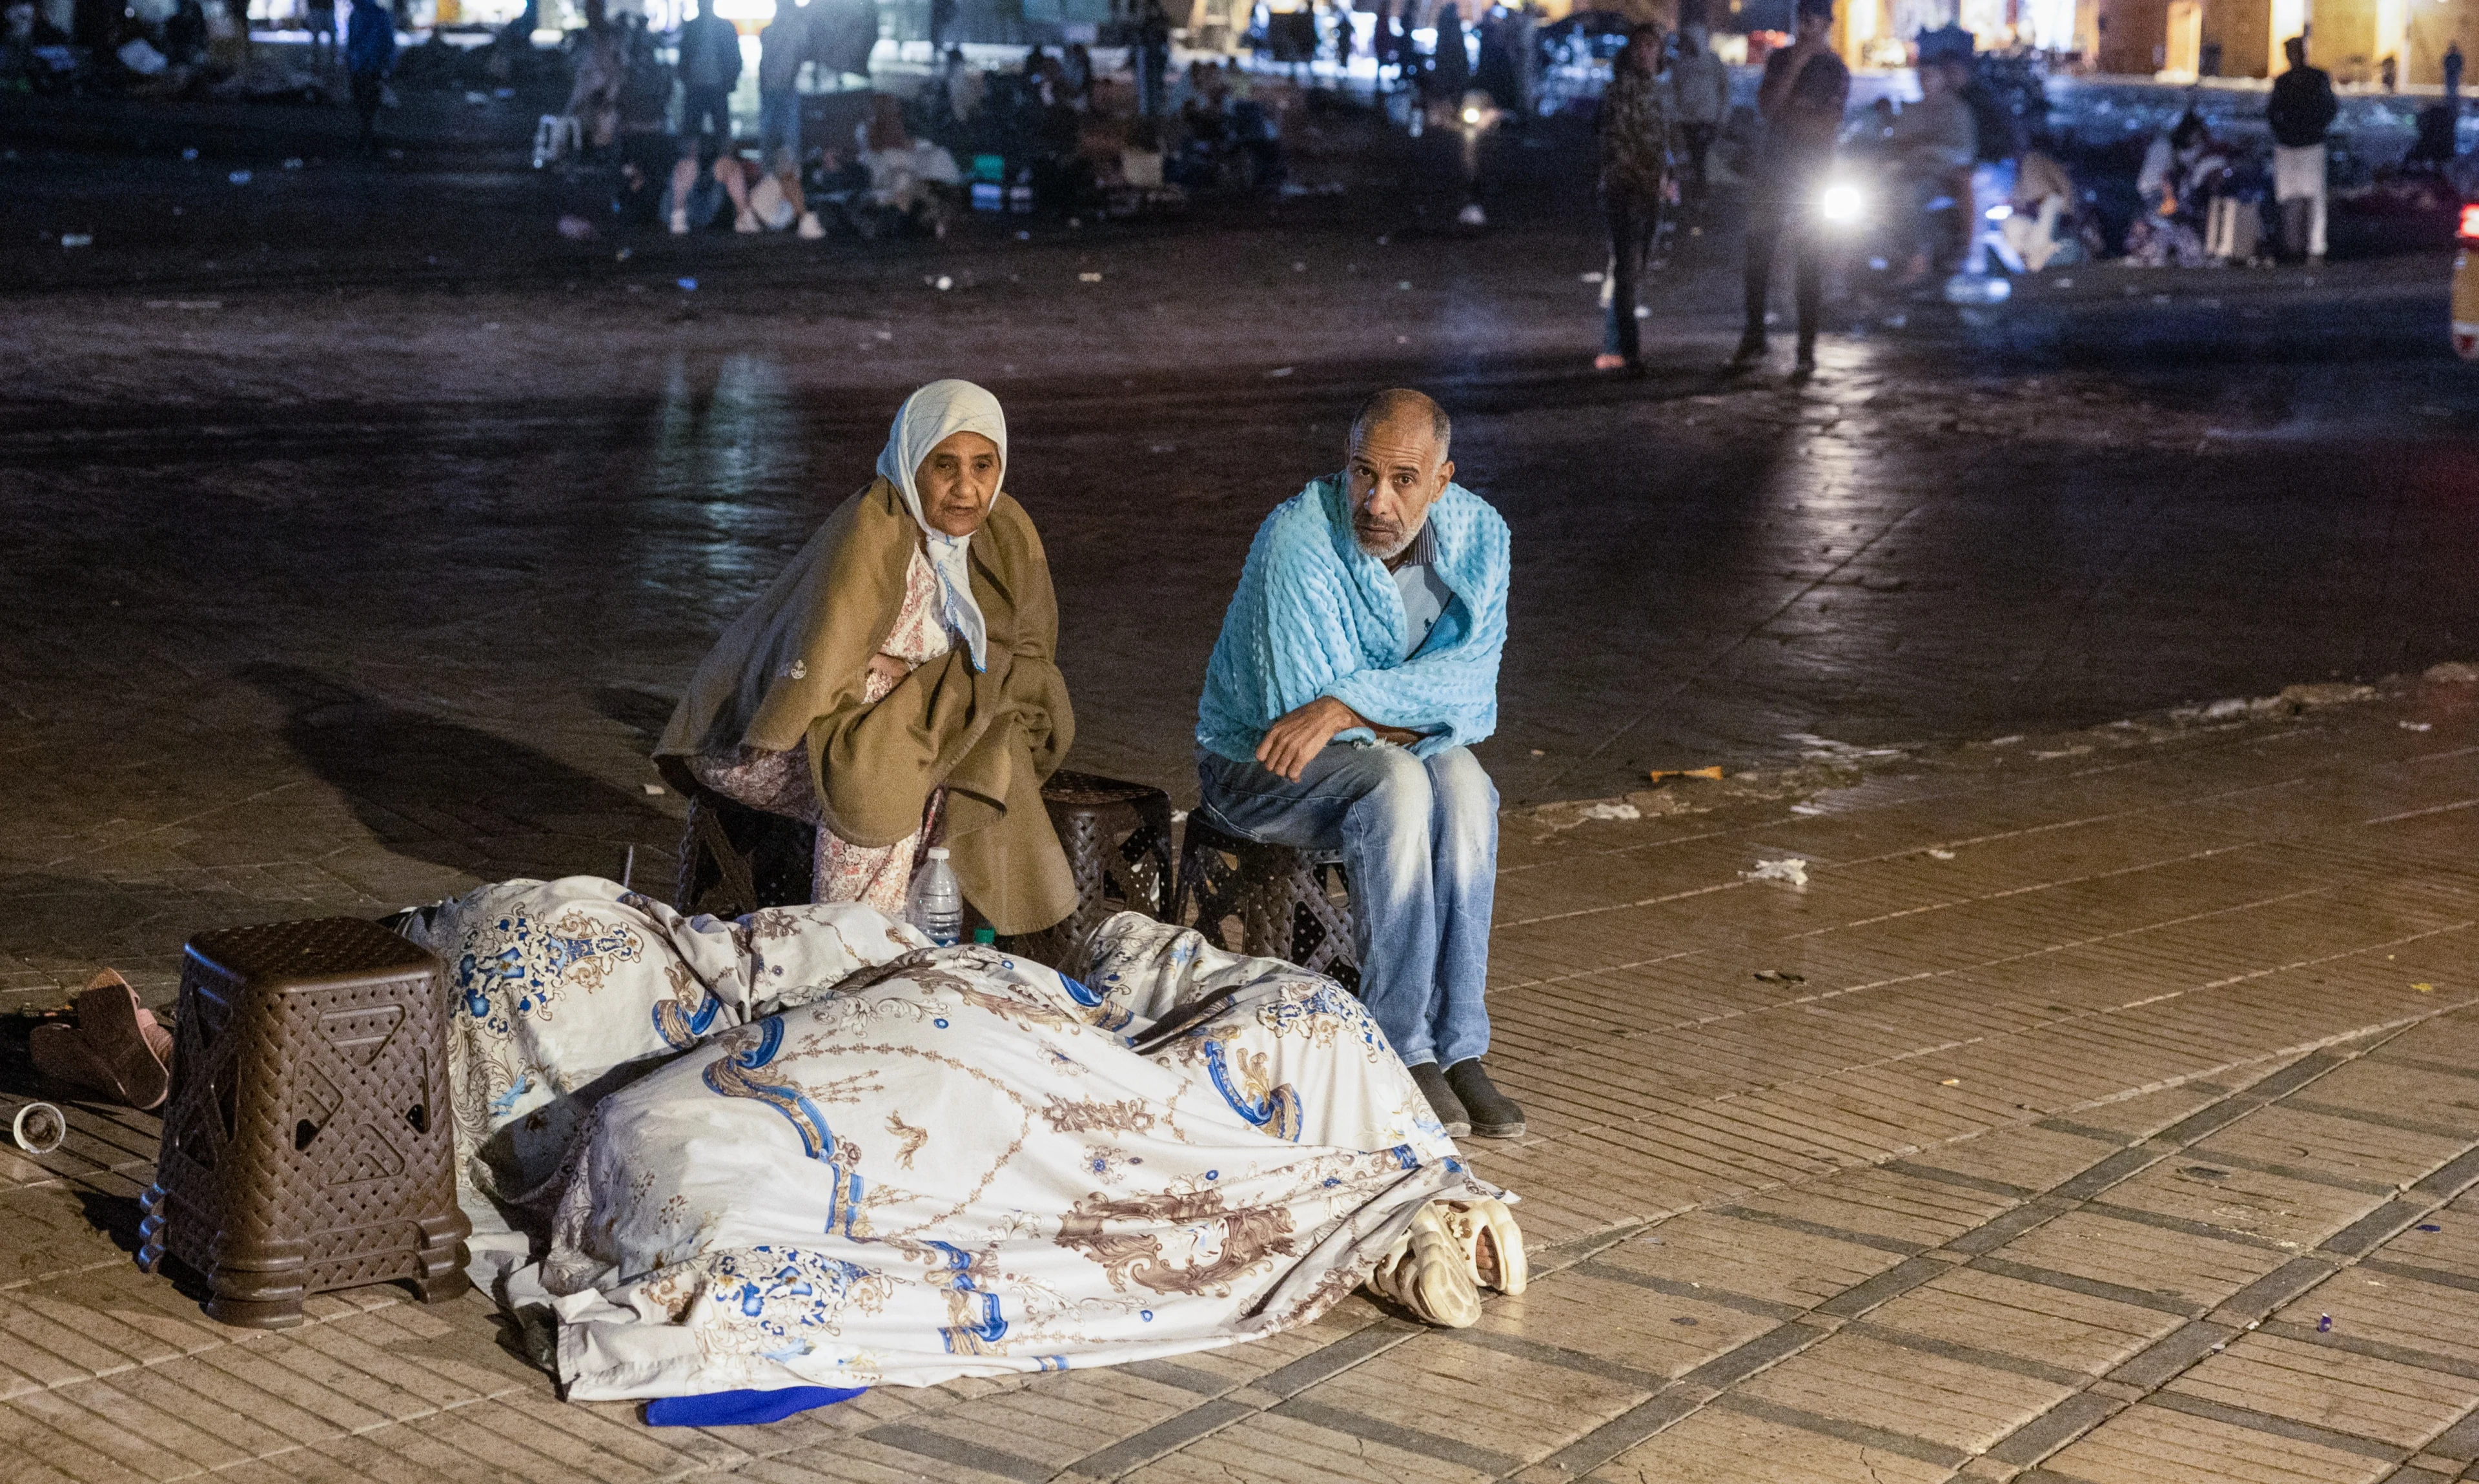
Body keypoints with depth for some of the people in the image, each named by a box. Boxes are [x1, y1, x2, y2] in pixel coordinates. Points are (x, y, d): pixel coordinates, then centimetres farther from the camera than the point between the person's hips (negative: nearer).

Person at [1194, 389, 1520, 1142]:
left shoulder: (1477, 535, -9)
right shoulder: (1299, 542, -24)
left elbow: (1470, 678, -22)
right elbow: (1298, 709, -25)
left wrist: (1349, 704, -35)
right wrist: (1420, 711, -18)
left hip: (1391, 756, 4)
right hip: (1258, 764, -4)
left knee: (1463, 784, -30)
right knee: (1398, 784, -34)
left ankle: (1459, 1047, -28)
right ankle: (1404, 1051, -28)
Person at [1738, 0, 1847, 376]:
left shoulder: (1835, 71, -3)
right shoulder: (1780, 59, 10)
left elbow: (1826, 127, -11)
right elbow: (1766, 104, -4)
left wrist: (1785, 111, -7)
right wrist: (1795, 65, -12)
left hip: (1809, 178, -4)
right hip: (1771, 172, 4)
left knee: (1806, 263, -3)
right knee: (1758, 256, 2)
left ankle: (1807, 349, -1)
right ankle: (1754, 340, 10)